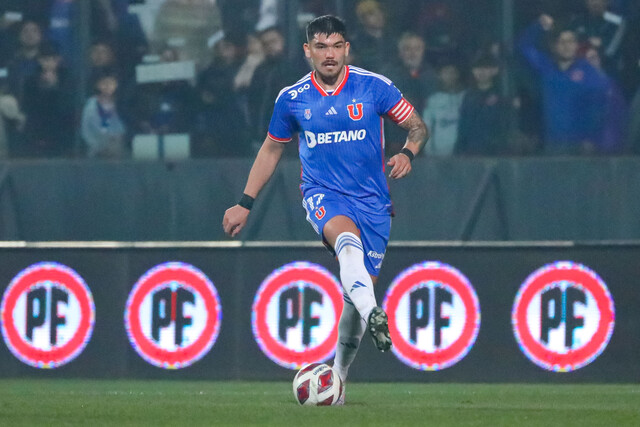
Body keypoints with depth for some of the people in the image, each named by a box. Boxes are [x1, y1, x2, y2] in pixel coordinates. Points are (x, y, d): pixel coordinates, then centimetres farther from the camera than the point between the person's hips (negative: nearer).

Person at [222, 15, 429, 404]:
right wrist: (245, 204, 15)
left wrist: (407, 153, -19)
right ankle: (373, 315, -58)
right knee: (348, 239, -36)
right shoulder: (292, 98, 2)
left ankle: (338, 378, 16)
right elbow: (272, 149, 16)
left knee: (359, 293, -1)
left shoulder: (374, 87, -3)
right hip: (323, 193, -1)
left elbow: (418, 126, 3)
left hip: (372, 199, 1)